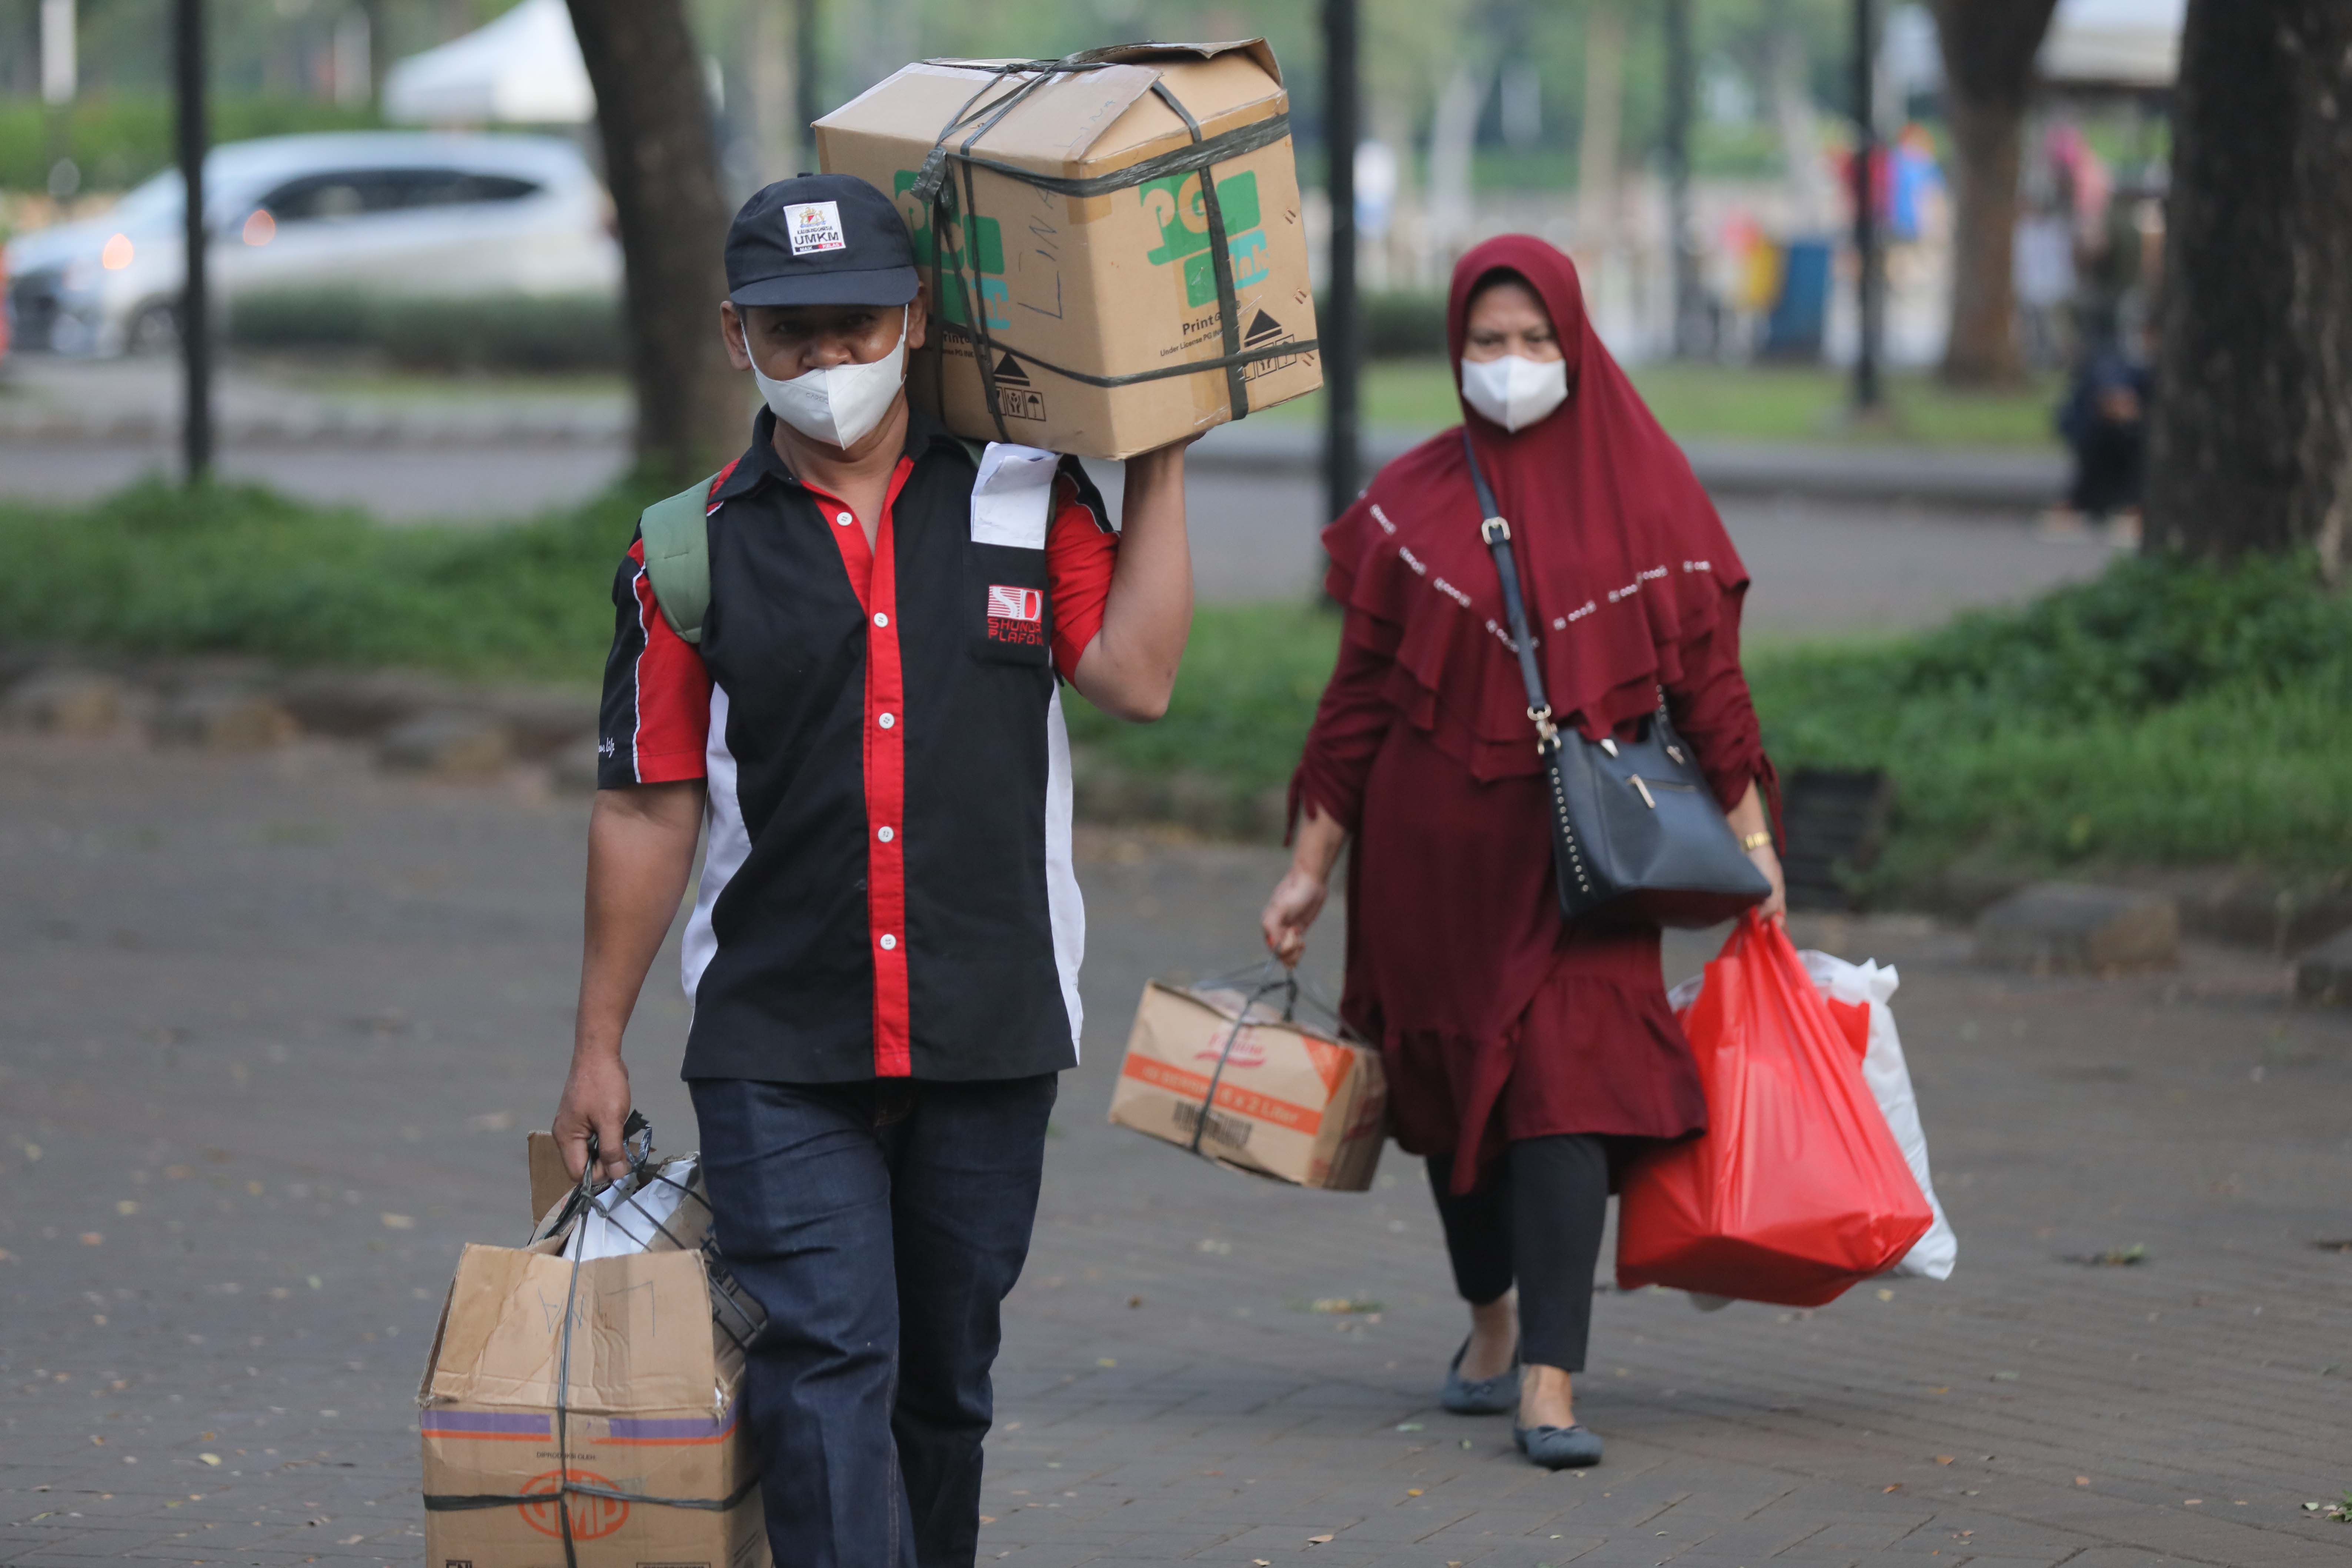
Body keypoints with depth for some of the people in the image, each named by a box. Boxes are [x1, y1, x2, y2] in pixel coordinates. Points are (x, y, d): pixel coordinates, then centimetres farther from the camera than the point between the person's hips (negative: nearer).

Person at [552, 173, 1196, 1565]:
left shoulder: (1026, 505, 6)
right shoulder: (697, 551, 4)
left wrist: (1163, 458, -5)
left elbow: (1136, 673, -10)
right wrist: (600, 1045, 6)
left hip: (988, 1035, 1)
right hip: (778, 1054, -1)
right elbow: (649, 810, 6)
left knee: (945, 1383, 12)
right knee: (826, 1371, -13)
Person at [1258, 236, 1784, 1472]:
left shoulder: (1643, 492, 1)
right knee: (1450, 1083, 12)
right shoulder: (1412, 505, 4)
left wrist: (1749, 833, -2)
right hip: (1431, 846, 2)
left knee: (1563, 1085, -14)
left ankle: (1550, 1382, -17)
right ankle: (1491, 1316, 36)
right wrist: (1309, 866, 4)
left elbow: (1705, 674, 4)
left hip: (1575, 846, -2)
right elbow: (1356, 698, 6)